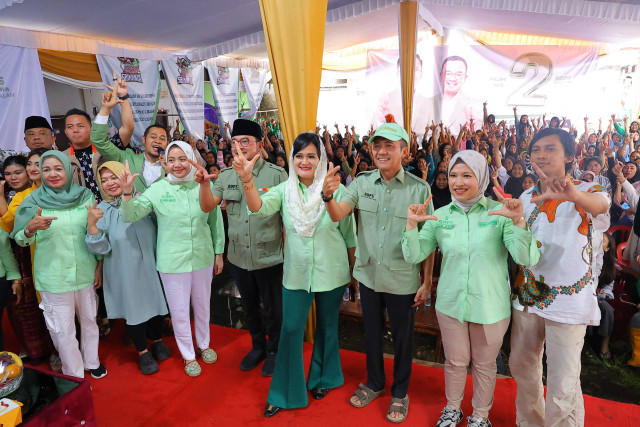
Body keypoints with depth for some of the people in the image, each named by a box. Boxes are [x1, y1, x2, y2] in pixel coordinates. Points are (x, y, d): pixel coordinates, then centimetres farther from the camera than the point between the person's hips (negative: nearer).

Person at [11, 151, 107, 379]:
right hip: (53, 277, -2)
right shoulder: (34, 201, -6)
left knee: (89, 320, 18)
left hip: (85, 272, 2)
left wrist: (99, 266, 4)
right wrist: (31, 227, -24)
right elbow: (20, 240, -1)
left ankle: (92, 362, 41)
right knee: (63, 330, 7)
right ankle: (75, 378, 26)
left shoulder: (85, 196, -2)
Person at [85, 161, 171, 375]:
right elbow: (101, 248, -13)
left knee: (156, 303, 15)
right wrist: (91, 225, -28)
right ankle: (143, 351, 34)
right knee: (134, 309, 11)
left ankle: (157, 340, 42)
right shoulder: (102, 211, -6)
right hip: (124, 273, -1)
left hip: (151, 267, 2)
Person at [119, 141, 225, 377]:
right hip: (172, 261, -1)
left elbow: (216, 222, 3)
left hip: (203, 258, 2)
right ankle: (188, 355, 34)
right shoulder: (157, 189, -8)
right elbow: (130, 216, -10)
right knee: (179, 311, 11)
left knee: (203, 305, 20)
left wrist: (219, 252, 7)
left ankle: (204, 344, 45)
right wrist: (127, 192, -28)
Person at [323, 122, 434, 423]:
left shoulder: (419, 189, -11)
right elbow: (338, 215, -14)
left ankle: (400, 392, 40)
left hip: (402, 281, -3)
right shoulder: (362, 182, -3)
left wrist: (427, 282, -7)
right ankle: (374, 383, 46)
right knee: (371, 332, 21)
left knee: (402, 338, 16)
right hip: (368, 275, 3)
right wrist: (328, 196, -36)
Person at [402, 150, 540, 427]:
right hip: (450, 303, 2)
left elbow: (526, 259, -18)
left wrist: (518, 221, -33)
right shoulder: (440, 216, -3)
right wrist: (411, 224, -18)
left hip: (491, 306, -2)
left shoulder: (500, 212, -11)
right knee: (455, 362, 19)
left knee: (484, 365, 18)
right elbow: (413, 256, -3)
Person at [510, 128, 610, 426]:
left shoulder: (587, 192, -8)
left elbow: (601, 204, -35)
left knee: (563, 387, -2)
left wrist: (573, 194, -54)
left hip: (568, 300, -5)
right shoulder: (526, 197, 7)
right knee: (521, 366, 18)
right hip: (527, 294, 5)